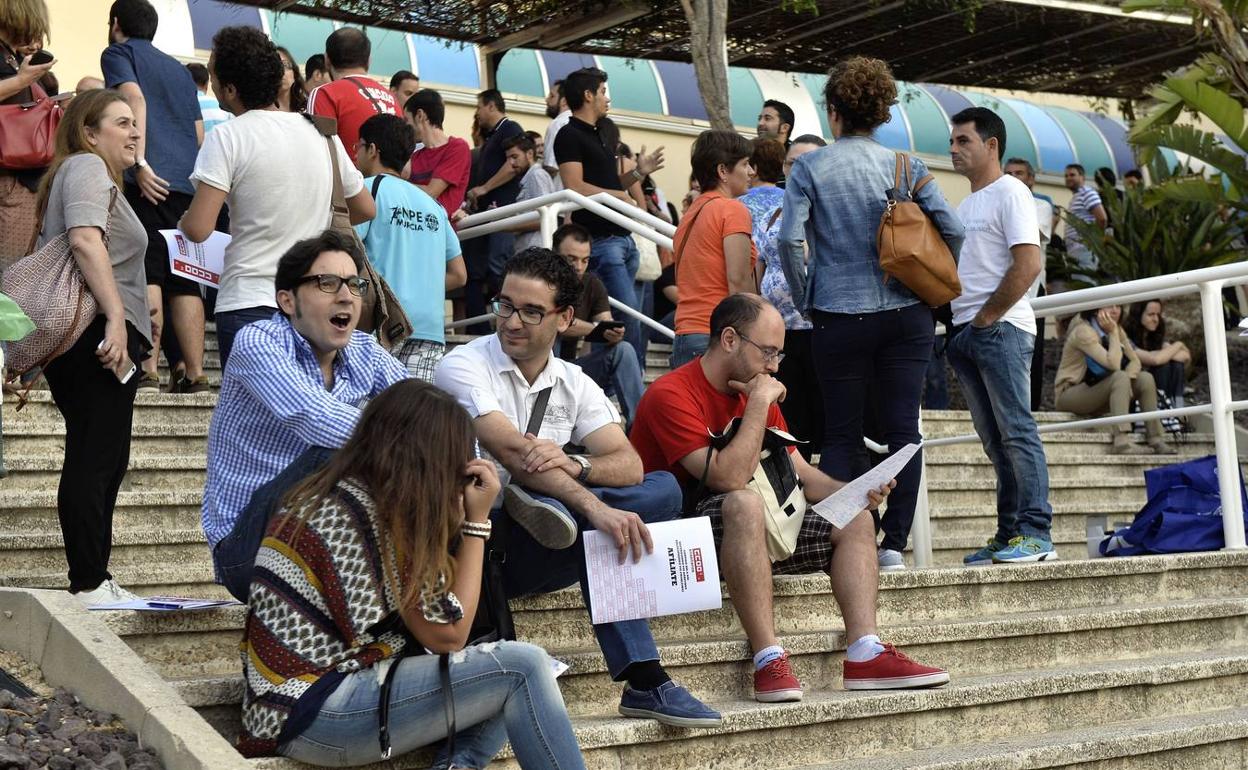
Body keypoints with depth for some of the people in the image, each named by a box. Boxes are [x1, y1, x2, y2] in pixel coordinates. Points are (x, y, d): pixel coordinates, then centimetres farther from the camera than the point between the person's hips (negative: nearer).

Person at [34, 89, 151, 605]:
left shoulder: (77, 172, 27)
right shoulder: (87, 167, -4)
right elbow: (85, 239, -21)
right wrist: (116, 317, -25)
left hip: (81, 344, 10)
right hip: (97, 334, -10)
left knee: (96, 462, 11)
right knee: (96, 461, -10)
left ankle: (93, 580, 13)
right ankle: (89, 584, -9)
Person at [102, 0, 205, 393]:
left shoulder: (118, 52, 10)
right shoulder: (179, 69, 29)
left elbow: (135, 99, -8)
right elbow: (199, 134, 25)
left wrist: (139, 162, -16)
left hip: (149, 179, -6)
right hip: (188, 182, 6)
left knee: (146, 273, -12)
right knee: (183, 278, 5)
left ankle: (147, 370, -19)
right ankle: (195, 373, 1)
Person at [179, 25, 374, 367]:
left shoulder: (227, 137, -8)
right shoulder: (322, 132, 8)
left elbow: (198, 229, -16)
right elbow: (365, 209, 18)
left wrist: (182, 222, 7)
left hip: (249, 303, -5)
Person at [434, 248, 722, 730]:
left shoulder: (574, 384, 10)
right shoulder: (464, 367, -8)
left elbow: (630, 466, -5)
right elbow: (513, 452, -25)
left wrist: (574, 464, -28)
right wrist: (595, 507, -36)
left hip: (531, 556, 6)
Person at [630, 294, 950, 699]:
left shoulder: (757, 393, 11)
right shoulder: (672, 394, -17)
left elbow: (803, 475, 11)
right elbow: (729, 477, -28)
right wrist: (759, 404, -19)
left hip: (750, 531, 9)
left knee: (853, 520, 0)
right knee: (745, 502, -38)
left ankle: (865, 654, -15)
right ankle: (769, 661, -39)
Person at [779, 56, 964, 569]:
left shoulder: (810, 168, -2)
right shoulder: (906, 166, 4)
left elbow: (790, 241, -11)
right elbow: (952, 230, -2)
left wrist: (805, 301, 2)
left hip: (840, 316, -1)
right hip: (906, 316, 1)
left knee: (842, 434, 6)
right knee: (902, 428, 4)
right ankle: (894, 542, 5)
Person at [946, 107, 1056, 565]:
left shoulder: (1009, 193, -5)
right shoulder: (965, 205, 21)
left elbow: (1028, 264, -15)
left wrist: (988, 316, -13)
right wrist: (959, 324, 9)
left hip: (1001, 328, -9)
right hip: (965, 333, 9)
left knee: (1016, 432, -10)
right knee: (995, 441, 8)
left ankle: (1036, 534, -10)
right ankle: (1008, 536, 11)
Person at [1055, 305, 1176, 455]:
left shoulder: (1117, 330, 7)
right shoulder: (1083, 332, -20)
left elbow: (1135, 361, 1)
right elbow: (1113, 364, -29)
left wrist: (1127, 378, -19)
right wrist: (1113, 334, -21)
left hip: (1096, 392, 8)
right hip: (1069, 394, -8)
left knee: (1145, 378, -7)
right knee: (1120, 377, -30)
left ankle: (1156, 441, -11)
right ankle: (1122, 442, -41)